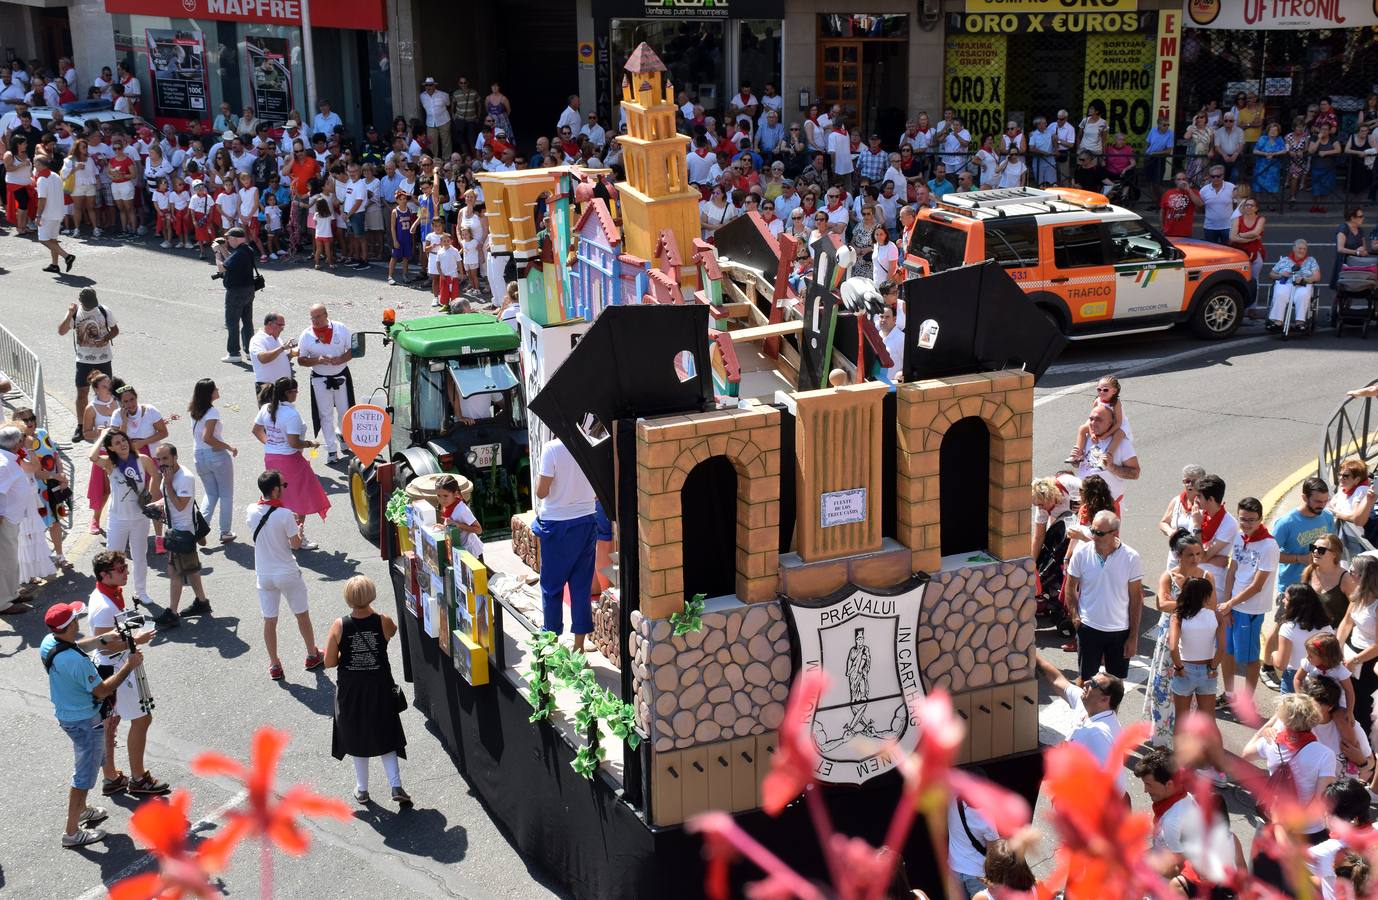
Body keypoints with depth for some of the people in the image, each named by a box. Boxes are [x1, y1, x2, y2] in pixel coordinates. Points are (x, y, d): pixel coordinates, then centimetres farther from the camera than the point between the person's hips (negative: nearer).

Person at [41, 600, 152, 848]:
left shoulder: (48, 643, -9)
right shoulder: (76, 660, -35)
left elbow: (79, 644, 10)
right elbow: (102, 690, -25)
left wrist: (118, 639, 6)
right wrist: (129, 665, -17)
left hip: (65, 713, 9)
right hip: (84, 722, -9)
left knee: (92, 759, 30)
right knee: (85, 773, 8)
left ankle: (81, 809, 47)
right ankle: (72, 832, 19)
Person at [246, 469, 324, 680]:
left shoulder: (251, 511, -8)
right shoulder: (284, 514, -21)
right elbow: (296, 544, -12)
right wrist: (299, 532, 7)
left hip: (264, 574, 4)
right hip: (287, 574, -3)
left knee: (269, 620, 11)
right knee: (302, 615, 16)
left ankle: (274, 665, 19)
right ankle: (312, 656, 30)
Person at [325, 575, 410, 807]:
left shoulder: (339, 626, -18)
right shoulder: (384, 622, -17)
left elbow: (329, 662, -11)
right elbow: (393, 631, 8)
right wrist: (372, 613, 15)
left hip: (351, 691, 0)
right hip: (380, 689, 0)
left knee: (357, 739, 18)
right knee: (385, 737, 17)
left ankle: (362, 790, 29)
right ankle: (396, 787, 7)